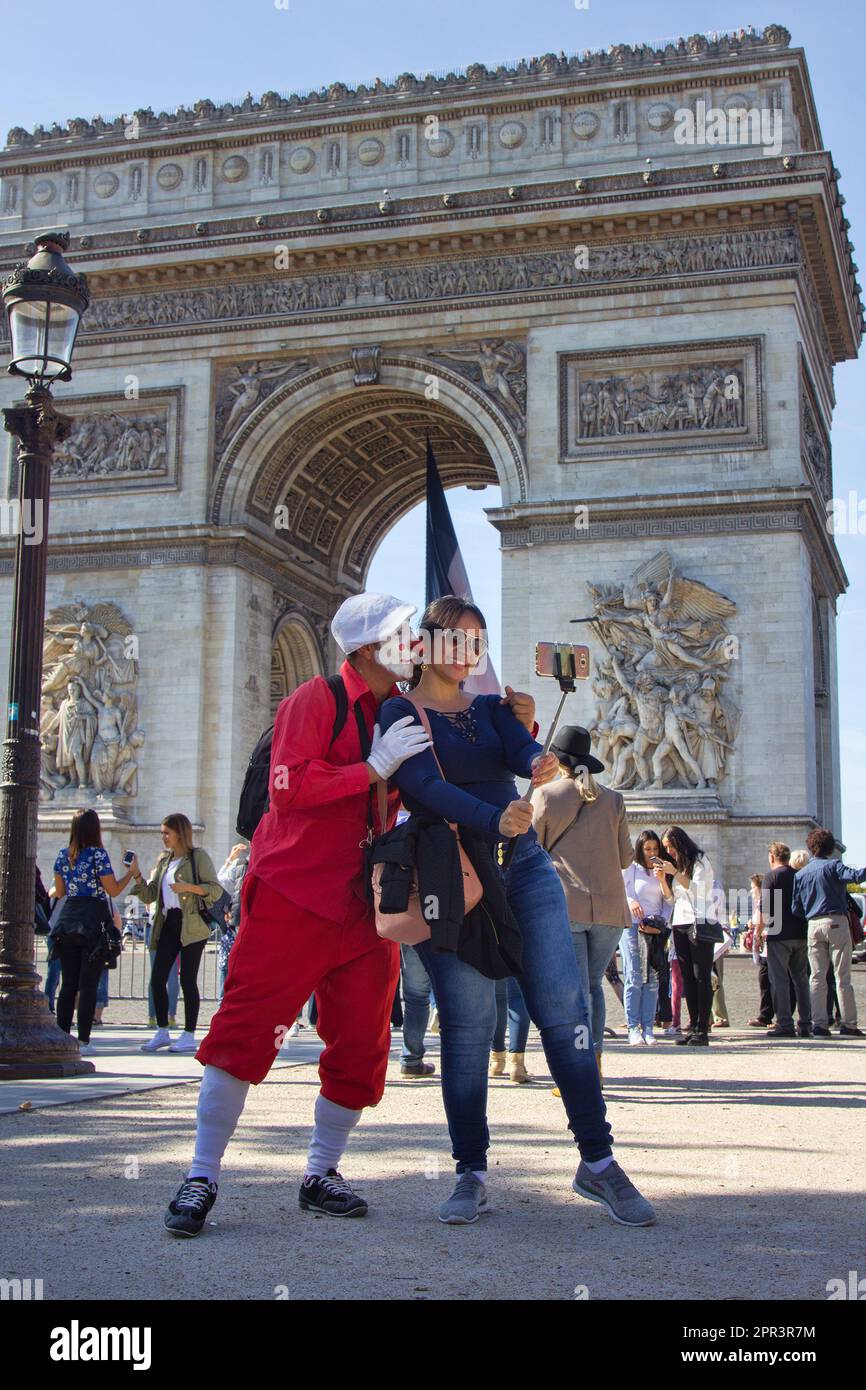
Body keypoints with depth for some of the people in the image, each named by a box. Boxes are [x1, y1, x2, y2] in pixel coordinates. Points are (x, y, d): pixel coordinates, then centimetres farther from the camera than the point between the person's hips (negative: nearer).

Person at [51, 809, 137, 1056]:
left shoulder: (63, 855, 8)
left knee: (68, 984, 9)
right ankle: (83, 1041, -2)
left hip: (67, 922, 5)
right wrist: (132, 872, 5)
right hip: (93, 922, -5)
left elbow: (59, 892, 13)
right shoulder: (98, 854, -7)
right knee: (88, 985, -1)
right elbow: (113, 891, -8)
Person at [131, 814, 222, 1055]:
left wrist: (188, 887, -18)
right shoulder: (164, 861, 17)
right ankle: (162, 1033, 15)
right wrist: (137, 875, 0)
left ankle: (189, 1036, 3)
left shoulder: (198, 857, 0)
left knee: (187, 979, -4)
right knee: (157, 979, 2)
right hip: (169, 924, 6)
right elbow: (149, 895, 14)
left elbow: (216, 890, -7)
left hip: (191, 924, -6)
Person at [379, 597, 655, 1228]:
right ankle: (472, 1175, 7)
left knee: (565, 1010, -3)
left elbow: (519, 747, -7)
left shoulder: (491, 707, 16)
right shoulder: (400, 713, 1)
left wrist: (541, 761, -32)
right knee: (468, 1026, -5)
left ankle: (598, 1163, 4)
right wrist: (492, 820, -34)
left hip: (524, 867, 4)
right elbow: (425, 787, -17)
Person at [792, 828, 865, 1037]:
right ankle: (848, 1024, 1)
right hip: (836, 922, -4)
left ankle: (818, 1024, 1)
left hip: (813, 926, 4)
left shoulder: (800, 874, 12)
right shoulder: (833, 865, -2)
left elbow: (796, 908, 11)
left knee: (817, 976, 5)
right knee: (842, 976, 0)